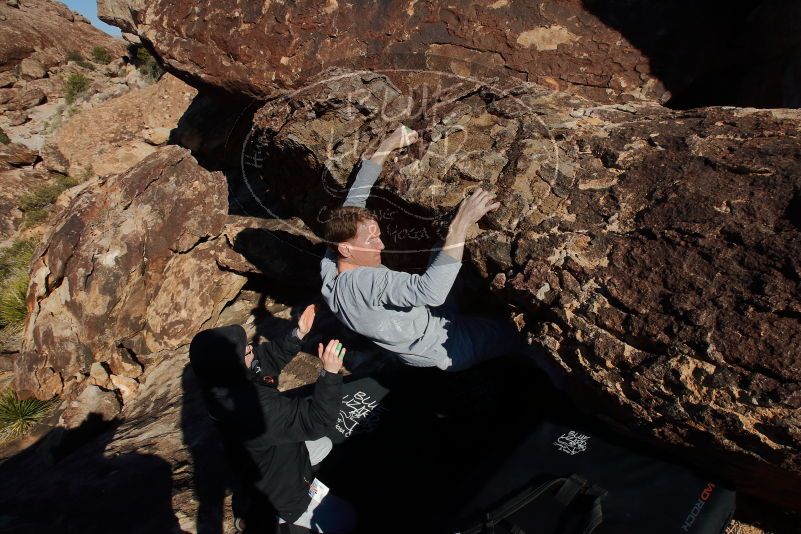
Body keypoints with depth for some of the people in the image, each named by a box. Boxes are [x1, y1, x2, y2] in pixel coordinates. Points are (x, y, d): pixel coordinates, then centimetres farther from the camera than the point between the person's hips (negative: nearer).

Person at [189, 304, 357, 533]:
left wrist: (298, 334, -16)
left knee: (323, 445, 30)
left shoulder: (224, 382, -18)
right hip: (280, 490, -8)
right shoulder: (256, 405, -45)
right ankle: (272, 514, 9)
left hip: (267, 458, 8)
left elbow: (269, 356, -4)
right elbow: (317, 421, -37)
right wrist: (330, 373, -37)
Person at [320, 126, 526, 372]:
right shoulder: (361, 283, -39)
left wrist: (386, 146, -5)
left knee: (441, 251, 14)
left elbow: (355, 197, -5)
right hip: (447, 348, -8)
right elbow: (431, 292, -51)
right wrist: (460, 225, -49)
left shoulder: (332, 262, -13)